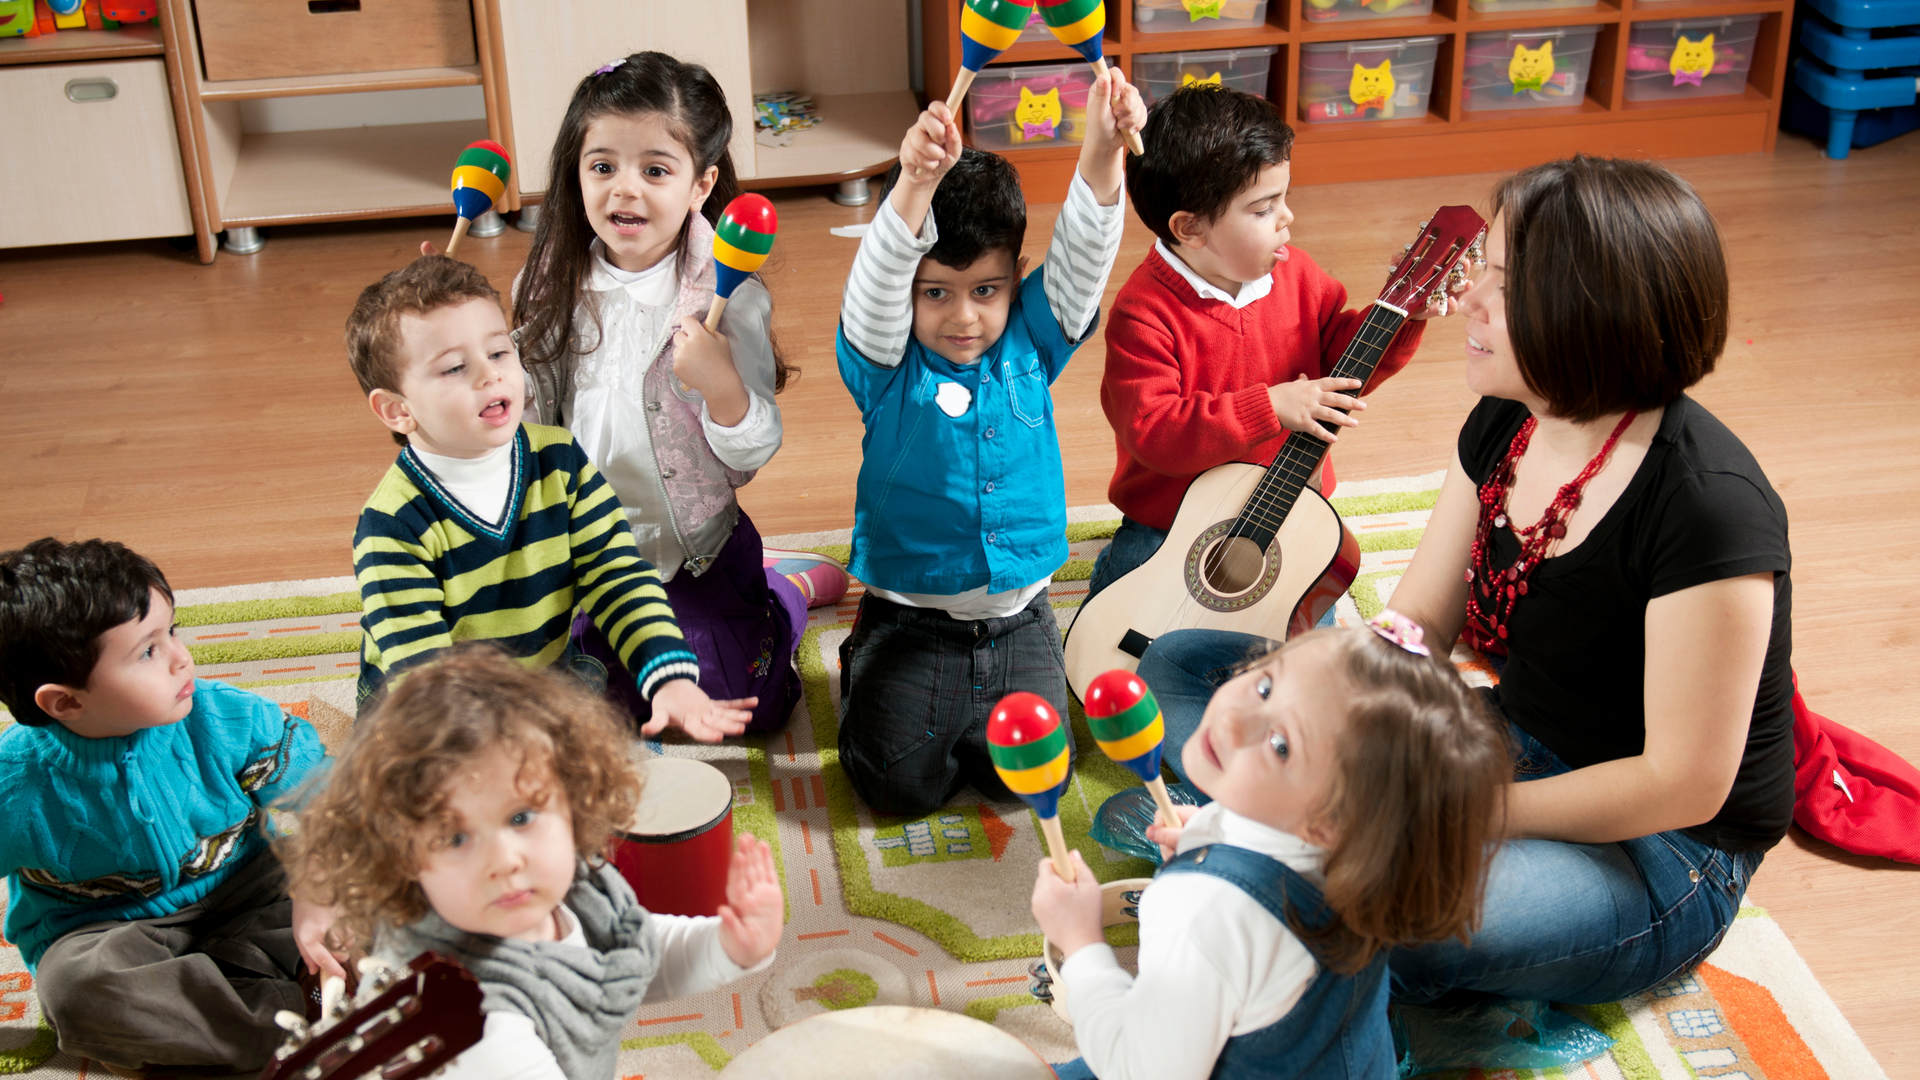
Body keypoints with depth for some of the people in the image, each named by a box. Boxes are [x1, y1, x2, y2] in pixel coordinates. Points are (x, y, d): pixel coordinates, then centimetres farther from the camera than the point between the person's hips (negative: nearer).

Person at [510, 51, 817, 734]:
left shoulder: (727, 296, -21)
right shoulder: (556, 283, -8)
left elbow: (754, 453, -20)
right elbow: (533, 413, 3)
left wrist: (722, 384, -39)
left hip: (695, 552, -4)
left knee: (743, 709, 6)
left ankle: (792, 588, 33)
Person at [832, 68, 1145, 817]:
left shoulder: (1030, 343, -1)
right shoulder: (888, 362, -10)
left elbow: (1080, 256, -15)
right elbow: (877, 279, -29)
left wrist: (1103, 149, -33)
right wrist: (915, 184, -49)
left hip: (1016, 617, 2)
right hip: (910, 621, -2)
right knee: (900, 784, -9)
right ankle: (864, 669, 23)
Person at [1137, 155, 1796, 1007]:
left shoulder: (1706, 506, -27)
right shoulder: (1505, 426, -3)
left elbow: (1685, 783, -24)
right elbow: (1417, 623, 3)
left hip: (1659, 855, -8)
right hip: (1511, 745, 8)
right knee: (1181, 659, 2)